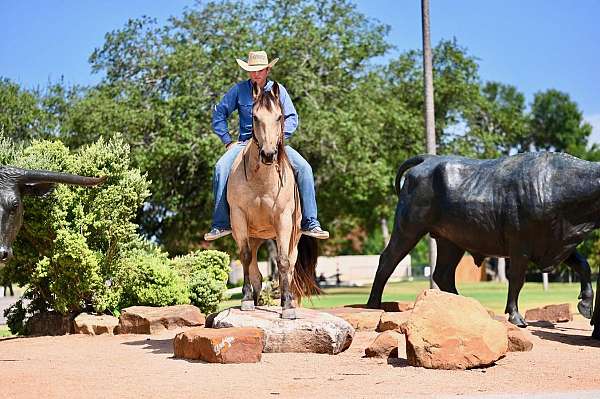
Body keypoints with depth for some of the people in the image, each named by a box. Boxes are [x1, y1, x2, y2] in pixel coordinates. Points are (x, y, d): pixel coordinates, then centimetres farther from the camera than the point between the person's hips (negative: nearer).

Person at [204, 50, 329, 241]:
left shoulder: (278, 90, 6)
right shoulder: (239, 90, 4)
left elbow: (292, 118, 9)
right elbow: (219, 113, 9)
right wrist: (228, 141, 1)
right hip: (245, 143, 0)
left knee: (304, 168, -21)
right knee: (221, 168, -28)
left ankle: (310, 223, -15)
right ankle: (221, 224, -20)